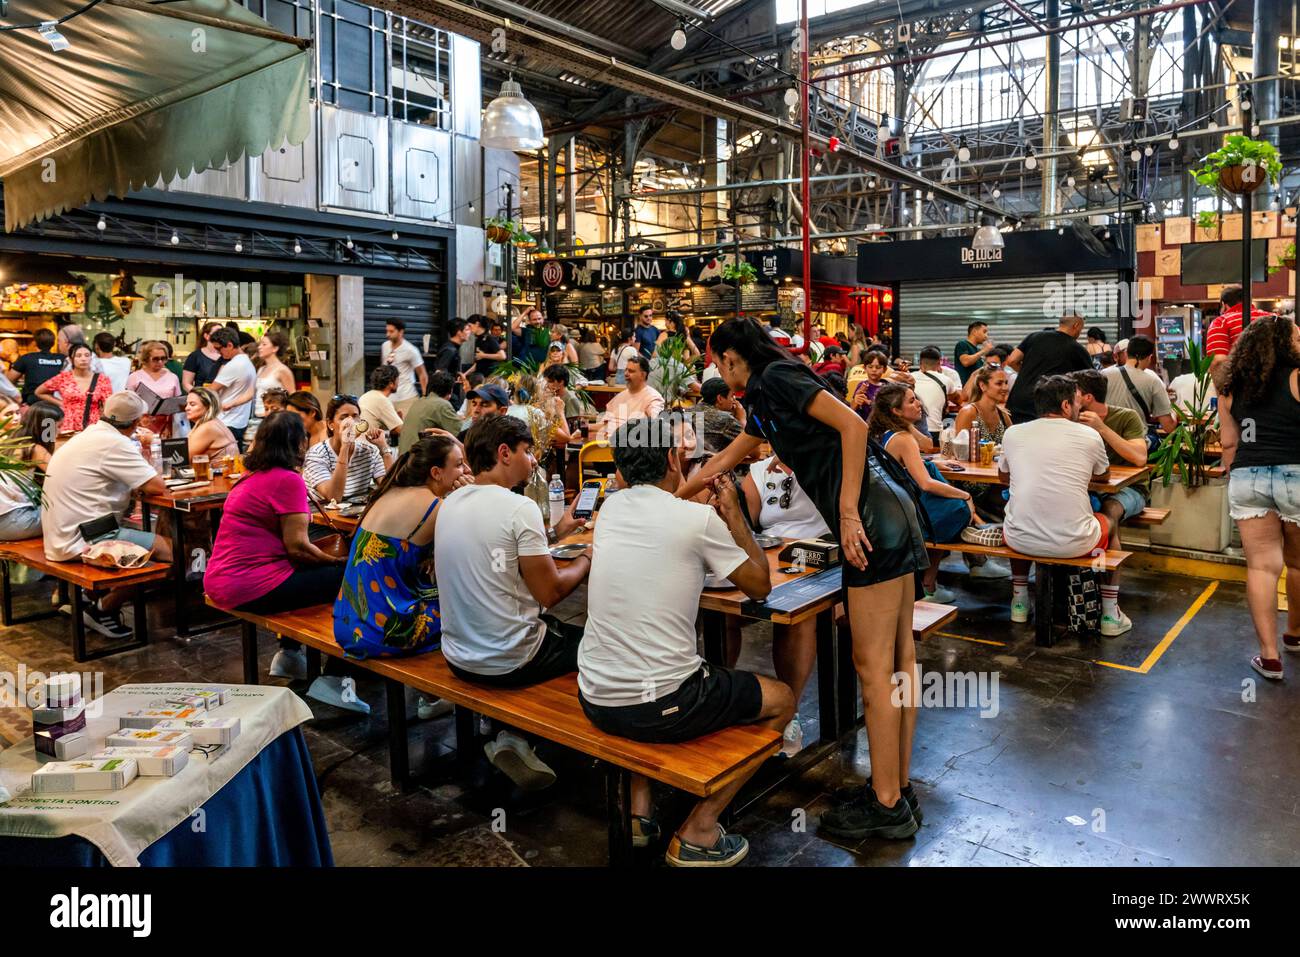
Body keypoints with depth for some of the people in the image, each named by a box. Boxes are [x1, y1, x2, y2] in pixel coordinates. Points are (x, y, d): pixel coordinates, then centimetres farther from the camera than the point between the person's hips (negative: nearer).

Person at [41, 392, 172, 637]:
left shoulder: (88, 435, 13)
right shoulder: (115, 443, -17)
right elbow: (157, 487, -16)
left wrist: (144, 451, 9)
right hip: (82, 541, -10)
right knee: (166, 549, -10)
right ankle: (103, 609, 2)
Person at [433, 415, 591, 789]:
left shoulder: (450, 503, 4)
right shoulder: (520, 507, -19)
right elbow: (550, 593, -17)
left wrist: (557, 531, 18)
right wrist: (588, 558, 0)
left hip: (458, 656, 7)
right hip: (509, 662, -7)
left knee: (558, 630, 29)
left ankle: (509, 734, 18)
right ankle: (515, 737, 16)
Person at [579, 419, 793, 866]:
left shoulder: (611, 508, 5)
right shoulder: (699, 518, -12)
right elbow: (760, 585, 4)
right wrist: (735, 516, 12)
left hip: (594, 701, 6)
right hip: (659, 709, -6)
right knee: (781, 699, 16)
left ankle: (638, 810, 29)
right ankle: (697, 833, 14)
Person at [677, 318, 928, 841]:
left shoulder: (776, 377, -6)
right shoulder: (764, 399, 23)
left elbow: (853, 424, -17)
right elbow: (722, 461, 34)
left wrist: (848, 514, -20)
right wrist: (672, 497, 42)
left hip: (873, 521, -10)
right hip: (891, 518, 10)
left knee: (874, 665, -3)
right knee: (898, 659, 12)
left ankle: (887, 806, 7)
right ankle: (899, 788, 22)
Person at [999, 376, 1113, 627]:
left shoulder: (1013, 433, 4)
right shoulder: (1090, 436, 0)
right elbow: (1103, 474, 21)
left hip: (1021, 541, 2)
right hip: (1074, 544, -1)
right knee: (1108, 523, 31)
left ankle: (1019, 600, 38)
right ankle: (1109, 612, 33)